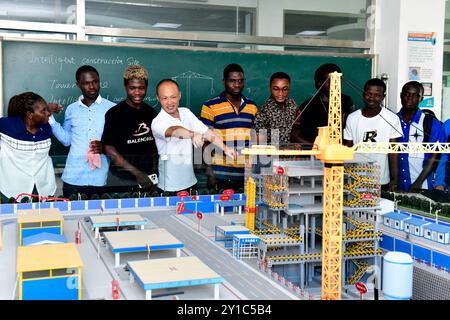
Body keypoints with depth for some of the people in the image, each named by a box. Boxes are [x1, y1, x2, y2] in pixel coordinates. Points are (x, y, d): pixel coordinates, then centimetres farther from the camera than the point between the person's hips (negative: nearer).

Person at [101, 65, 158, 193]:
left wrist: (154, 173, 4)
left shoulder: (152, 113, 6)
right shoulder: (115, 113, -8)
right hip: (121, 181, -4)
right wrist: (137, 173, -17)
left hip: (147, 179, 4)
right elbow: (109, 149, -13)